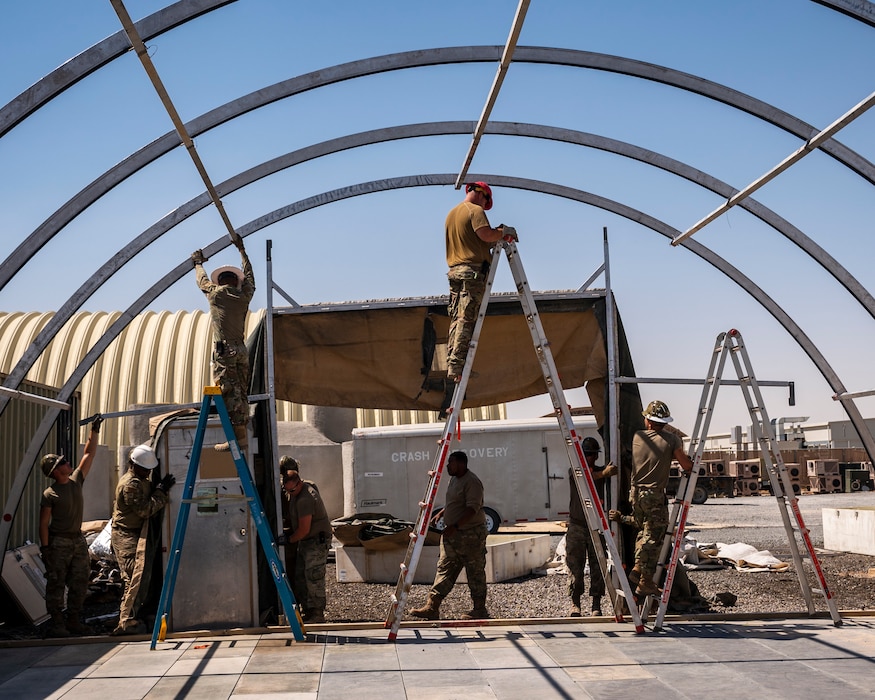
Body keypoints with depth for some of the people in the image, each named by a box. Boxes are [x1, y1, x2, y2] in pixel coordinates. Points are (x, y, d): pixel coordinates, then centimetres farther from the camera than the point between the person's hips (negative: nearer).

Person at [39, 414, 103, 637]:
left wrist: (95, 430, 5)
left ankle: (74, 621, 16)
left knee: (80, 583, 8)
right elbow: (44, 523, -10)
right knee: (56, 584, -2)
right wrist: (45, 548, -15)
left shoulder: (76, 481, 7)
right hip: (58, 543, -6)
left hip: (78, 540, 7)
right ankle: (57, 623, 2)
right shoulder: (49, 494, -9)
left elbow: (89, 454, 9)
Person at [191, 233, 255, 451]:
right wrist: (241, 249, 42)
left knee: (228, 391, -8)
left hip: (224, 350, -5)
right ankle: (242, 433, 8)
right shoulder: (244, 296, 12)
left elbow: (202, 280, 24)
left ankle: (239, 435, -13)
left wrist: (198, 263, 44)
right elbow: (248, 275, 30)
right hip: (241, 350, 5)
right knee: (241, 392, 9)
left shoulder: (215, 293, 3)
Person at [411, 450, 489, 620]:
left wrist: (454, 526, -31)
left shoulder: (472, 482, -18)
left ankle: (480, 610, 10)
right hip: (452, 534, 10)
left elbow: (472, 509, -25)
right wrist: (441, 513, 16)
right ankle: (432, 607, 5)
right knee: (444, 569, 6)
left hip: (470, 534, -10)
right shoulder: (454, 479, 14)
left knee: (475, 573, 1)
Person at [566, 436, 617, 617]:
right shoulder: (573, 471, 4)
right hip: (577, 526, -1)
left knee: (597, 566, -1)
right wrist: (603, 474, -35)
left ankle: (596, 605, 4)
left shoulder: (602, 471, 9)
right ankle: (575, 604, 6)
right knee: (575, 565, -1)